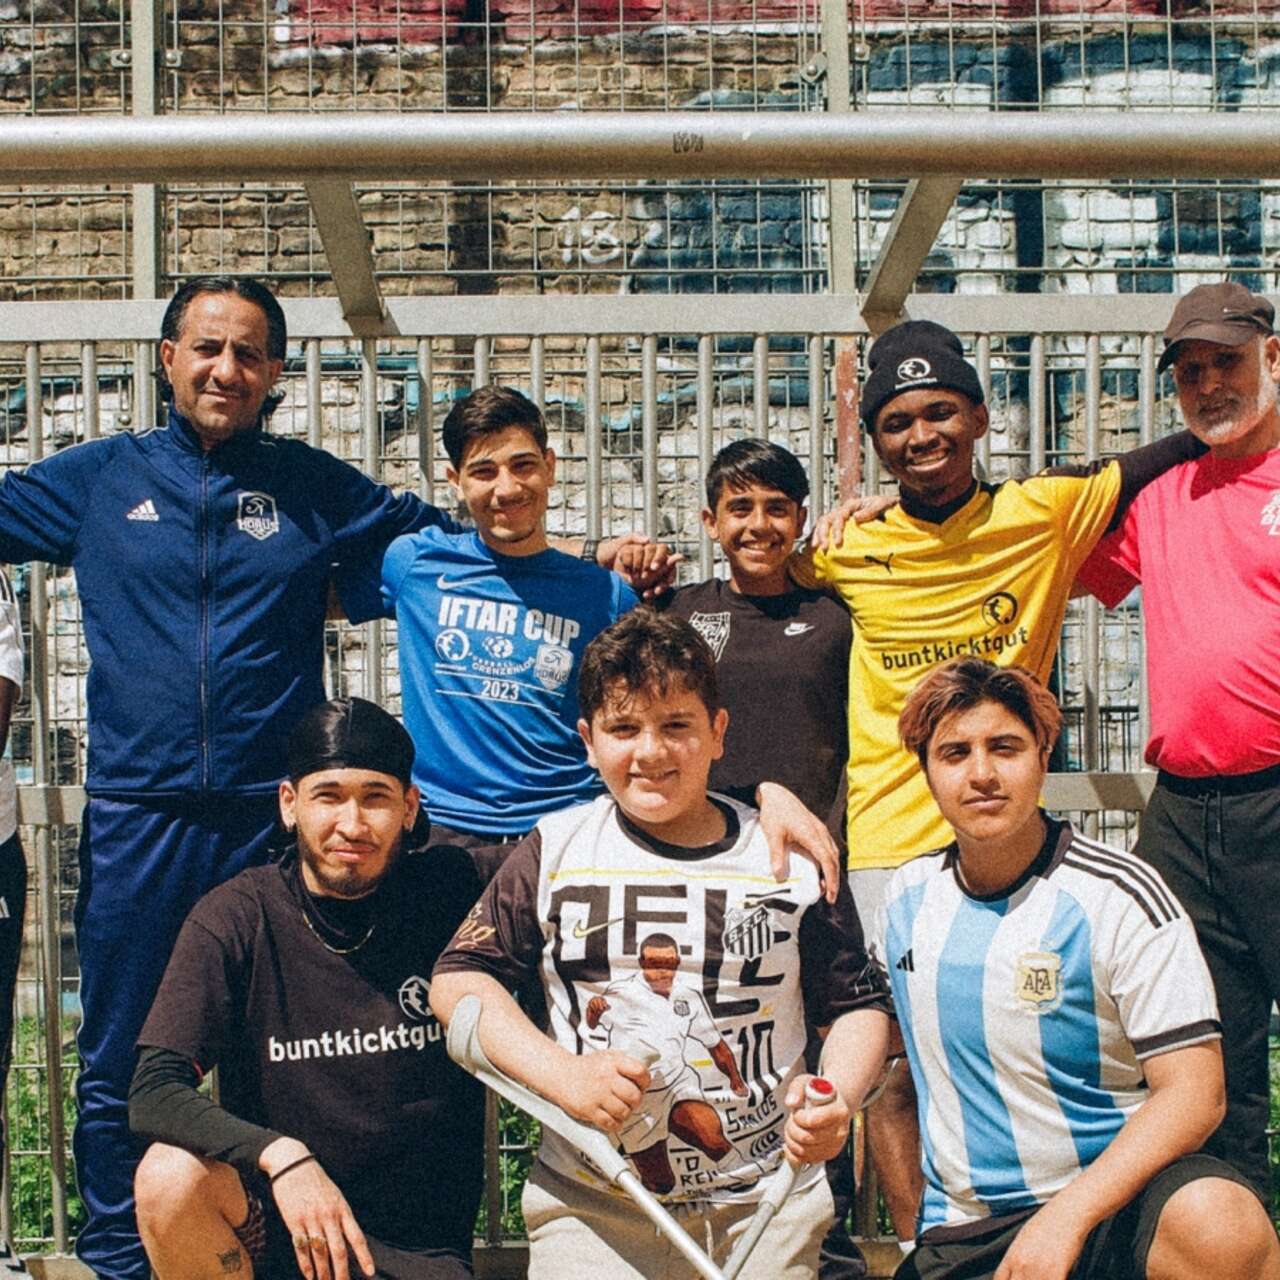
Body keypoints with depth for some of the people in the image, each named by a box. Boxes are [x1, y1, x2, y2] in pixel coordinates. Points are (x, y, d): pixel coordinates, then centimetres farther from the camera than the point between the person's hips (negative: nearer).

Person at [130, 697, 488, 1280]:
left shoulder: (451, 892, -5)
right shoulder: (236, 918, -7)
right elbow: (154, 1093, -16)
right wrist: (280, 1156, -32)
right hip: (270, 1222, 2)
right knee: (171, 1174, -28)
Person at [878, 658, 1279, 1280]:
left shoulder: (1118, 896, -8)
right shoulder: (908, 896, 5)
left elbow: (1194, 1093, -13)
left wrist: (1065, 1217, -23)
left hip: (1111, 1200, -4)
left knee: (1218, 1225, -34)